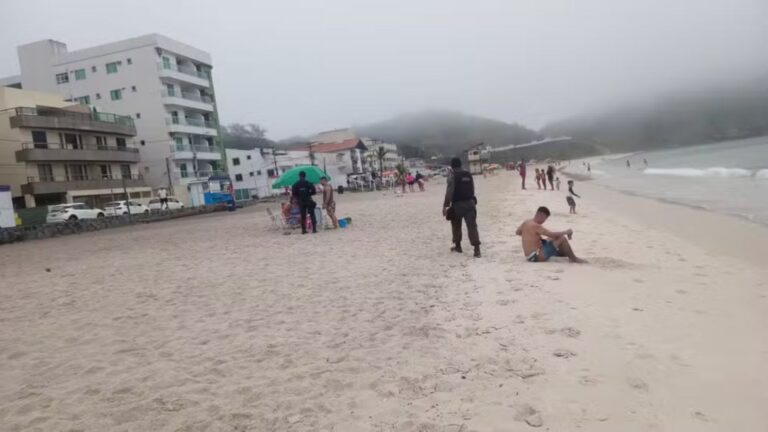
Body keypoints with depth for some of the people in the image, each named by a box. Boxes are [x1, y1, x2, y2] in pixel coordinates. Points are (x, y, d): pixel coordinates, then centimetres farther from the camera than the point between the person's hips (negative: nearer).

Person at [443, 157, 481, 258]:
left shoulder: (452, 175, -7)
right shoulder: (468, 174, 10)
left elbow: (449, 192, -14)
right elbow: (472, 190, 16)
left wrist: (445, 205, -12)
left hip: (457, 204, -4)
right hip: (470, 203, 4)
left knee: (456, 226, 17)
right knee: (472, 226, -3)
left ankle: (458, 246, 28)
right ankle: (477, 249, -13)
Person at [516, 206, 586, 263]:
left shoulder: (525, 223, 6)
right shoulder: (536, 226, -20)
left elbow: (517, 232, 25)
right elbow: (552, 234, -23)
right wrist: (566, 232, -8)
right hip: (537, 256, -10)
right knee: (562, 238, -11)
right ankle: (574, 259, 6)